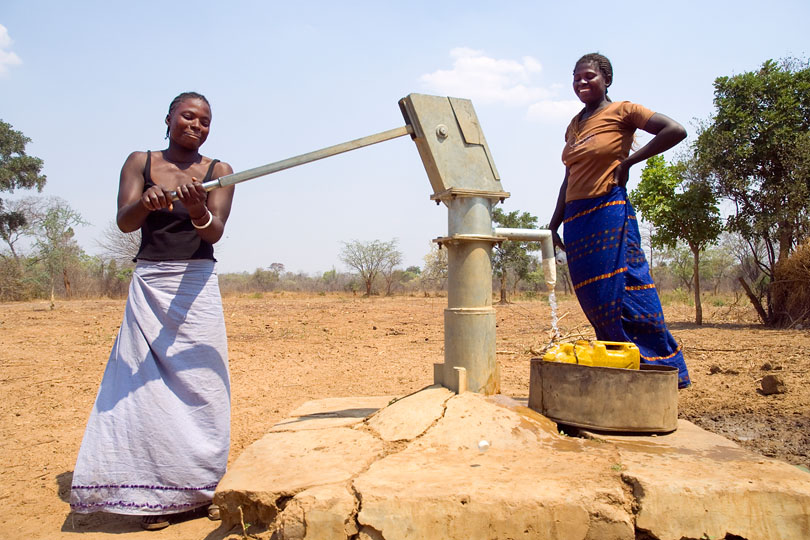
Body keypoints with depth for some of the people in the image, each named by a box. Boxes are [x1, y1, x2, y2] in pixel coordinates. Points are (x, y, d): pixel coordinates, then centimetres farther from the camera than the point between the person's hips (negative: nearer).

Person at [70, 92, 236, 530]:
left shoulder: (218, 172, 4)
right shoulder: (140, 162, 7)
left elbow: (214, 233, -10)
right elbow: (124, 221, -7)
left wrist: (197, 210, -32)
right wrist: (145, 202, -29)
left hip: (196, 286, 0)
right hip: (149, 284, 1)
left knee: (198, 385, -1)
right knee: (145, 385, -1)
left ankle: (200, 488, 12)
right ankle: (155, 495, 9)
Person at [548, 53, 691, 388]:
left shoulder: (621, 111, 0)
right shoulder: (573, 127, 19)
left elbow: (675, 131, -10)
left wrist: (628, 162, -9)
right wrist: (555, 223, 17)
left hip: (609, 212, -7)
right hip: (575, 217, 7)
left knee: (620, 293, -9)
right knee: (594, 301, 6)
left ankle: (659, 368, 4)